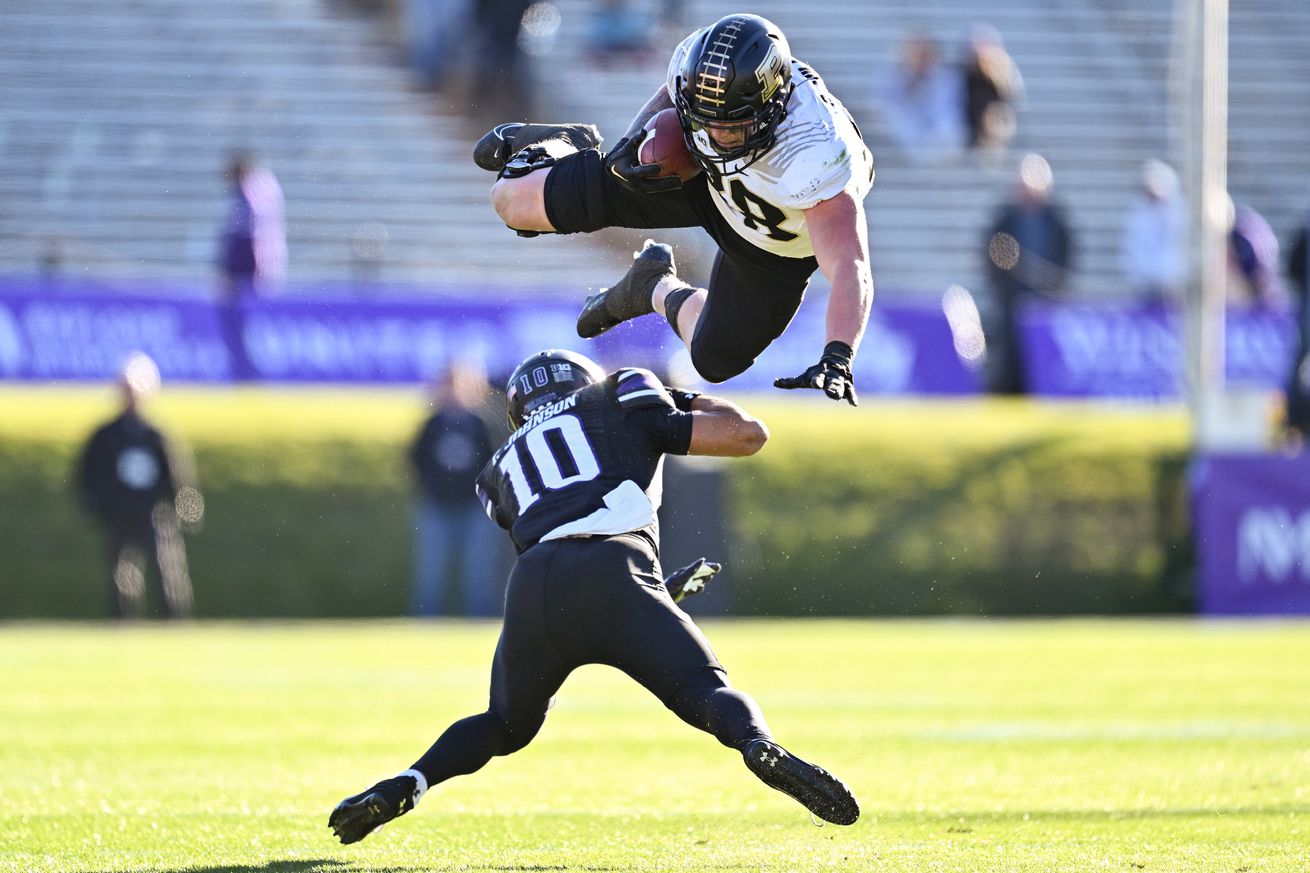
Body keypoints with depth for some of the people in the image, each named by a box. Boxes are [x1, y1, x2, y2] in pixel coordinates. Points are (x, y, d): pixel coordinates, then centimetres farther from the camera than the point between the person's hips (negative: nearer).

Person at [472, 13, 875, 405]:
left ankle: (661, 292, 40)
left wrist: (837, 361, -61)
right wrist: (633, 141, -23)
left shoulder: (815, 154, -47)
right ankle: (553, 147, 33)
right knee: (513, 199, -3)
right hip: (699, 179, 2)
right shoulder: (696, 62, -32)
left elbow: (851, 270, -48)